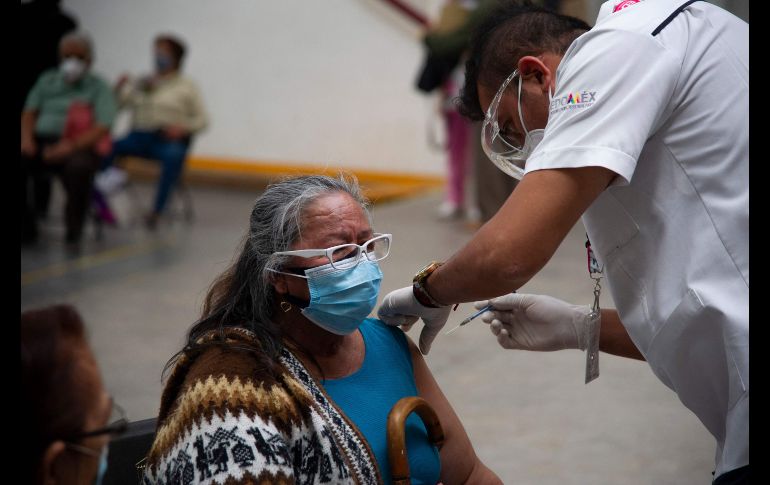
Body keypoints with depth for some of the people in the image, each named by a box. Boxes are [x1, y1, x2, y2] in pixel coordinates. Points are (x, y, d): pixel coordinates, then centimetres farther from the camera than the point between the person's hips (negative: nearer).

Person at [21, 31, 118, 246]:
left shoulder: (98, 87, 5)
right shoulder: (47, 80, 19)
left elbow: (101, 129, -7)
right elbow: (29, 113, 16)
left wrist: (70, 145, -22)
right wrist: (27, 137, -7)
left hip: (78, 147, -4)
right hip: (40, 140, 4)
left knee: (79, 167, -38)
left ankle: (74, 230, -14)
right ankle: (26, 228, -10)